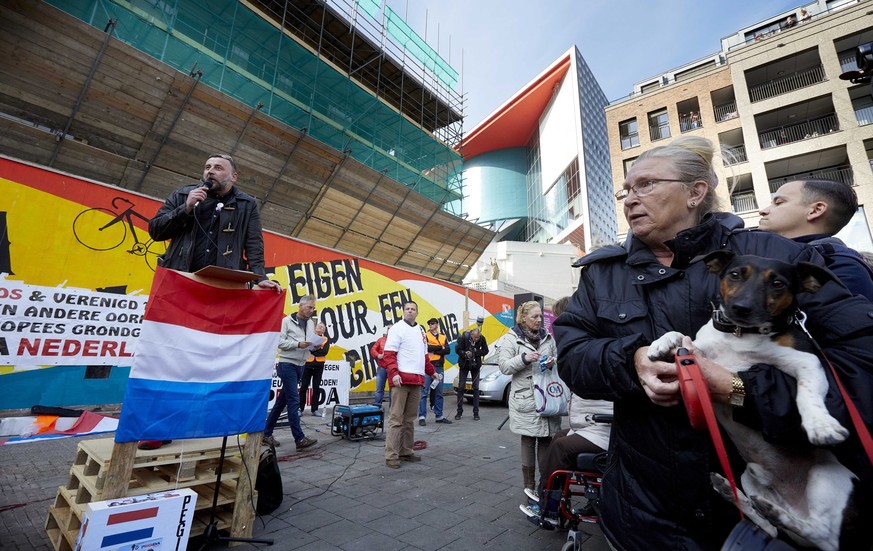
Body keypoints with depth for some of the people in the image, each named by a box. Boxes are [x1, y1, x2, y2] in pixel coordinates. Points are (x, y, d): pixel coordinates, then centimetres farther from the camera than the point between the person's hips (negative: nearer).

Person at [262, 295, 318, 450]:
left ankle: (266, 434, 24)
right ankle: (300, 439, -6)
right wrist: (298, 344, -21)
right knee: (294, 400, -8)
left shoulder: (311, 323, 12)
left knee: (282, 400, 13)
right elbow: (279, 341, -13)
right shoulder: (287, 321, -7)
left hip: (300, 366, 7)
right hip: (287, 364, -7)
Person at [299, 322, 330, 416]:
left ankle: (314, 409, 12)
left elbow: (325, 351, -8)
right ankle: (300, 408, 12)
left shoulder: (326, 340, 7)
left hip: (319, 366, 1)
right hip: (307, 364, -1)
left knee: (316, 388, 5)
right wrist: (318, 349, -18)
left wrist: (312, 350, -15)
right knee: (303, 387, 2)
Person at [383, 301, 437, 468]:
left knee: (410, 418, 13)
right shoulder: (397, 328, -3)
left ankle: (406, 451, 23)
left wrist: (432, 372, 24)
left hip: (417, 380, 7)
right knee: (396, 418, -3)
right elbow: (389, 354, -10)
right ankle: (391, 456, 4)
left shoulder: (421, 330, 18)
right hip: (402, 379, -7)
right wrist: (394, 373, -22)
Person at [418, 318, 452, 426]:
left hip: (439, 367, 4)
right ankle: (422, 417, -4)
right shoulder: (425, 336, 5)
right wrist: (440, 347, -5)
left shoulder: (443, 337, 15)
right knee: (424, 391, -7)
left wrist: (434, 351, -10)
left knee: (439, 392, 9)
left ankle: (439, 416, 18)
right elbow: (426, 348, -14)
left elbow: (448, 350, -1)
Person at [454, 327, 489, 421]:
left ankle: (476, 413, 10)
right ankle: (459, 412, 13)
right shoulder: (464, 337, -20)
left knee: (476, 388, 1)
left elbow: (485, 351, -5)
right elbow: (457, 349, -11)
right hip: (464, 365, -1)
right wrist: (465, 354, -29)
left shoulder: (482, 339, -15)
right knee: (461, 387, 2)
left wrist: (475, 352, -20)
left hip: (475, 365, 1)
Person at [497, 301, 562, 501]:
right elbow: (504, 366, -8)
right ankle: (529, 485, 17)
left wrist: (553, 363, -5)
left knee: (546, 440, 10)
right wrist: (524, 358, -22)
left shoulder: (548, 337, 11)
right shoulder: (511, 338, -3)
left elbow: (558, 360, 19)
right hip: (525, 400, -4)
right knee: (528, 441, 3)